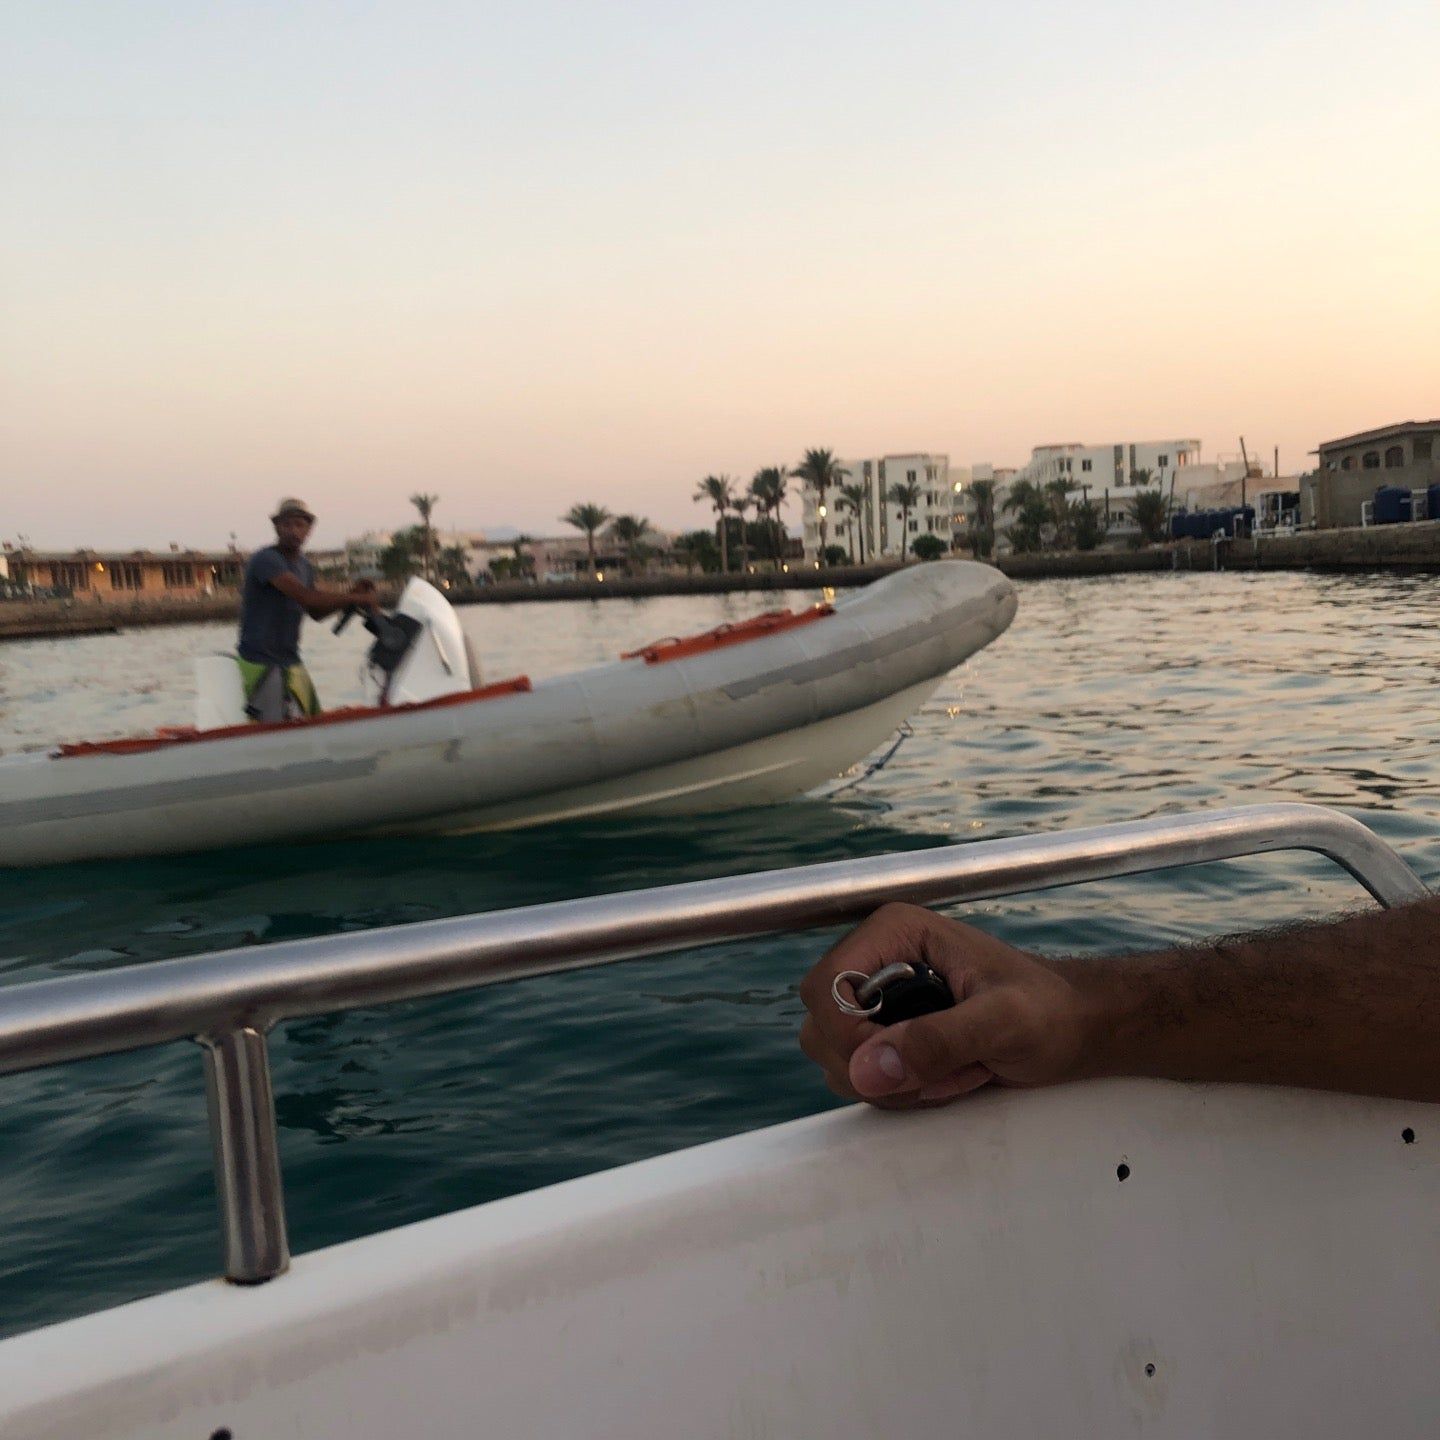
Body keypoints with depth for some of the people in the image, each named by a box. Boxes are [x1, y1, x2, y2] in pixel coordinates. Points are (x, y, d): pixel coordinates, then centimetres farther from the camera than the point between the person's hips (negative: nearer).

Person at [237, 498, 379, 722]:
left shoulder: (305, 567, 13)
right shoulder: (265, 560, -15)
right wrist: (356, 598, -22)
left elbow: (315, 612, 16)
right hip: (260, 662, -9)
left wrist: (352, 596, 0)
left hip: (291, 662, 9)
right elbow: (305, 596, -27)